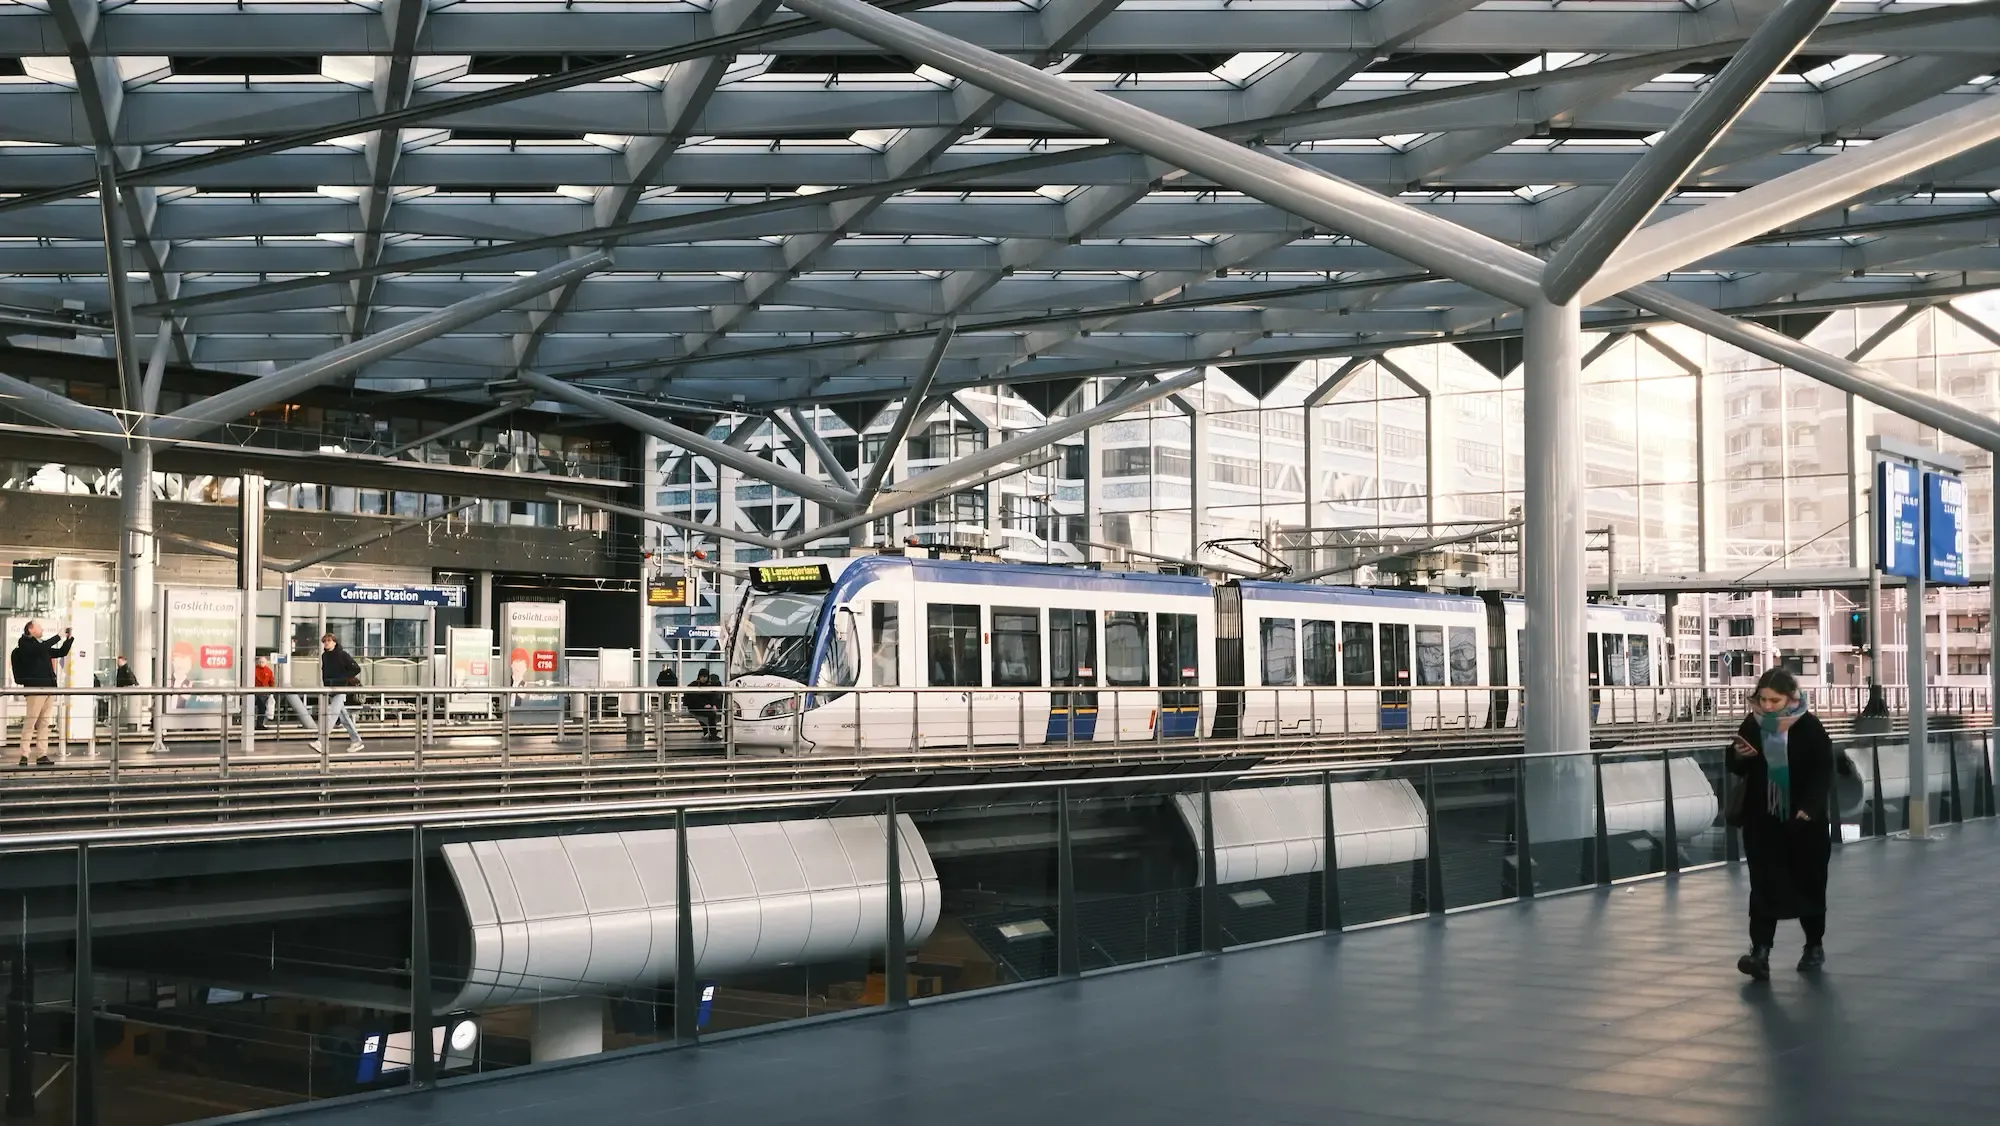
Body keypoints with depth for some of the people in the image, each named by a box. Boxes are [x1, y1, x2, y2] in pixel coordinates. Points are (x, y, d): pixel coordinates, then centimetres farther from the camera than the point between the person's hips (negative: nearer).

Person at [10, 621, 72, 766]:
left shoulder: (41, 645, 24)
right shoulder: (24, 644, 1)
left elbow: (62, 652, 30)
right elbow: (42, 648, -17)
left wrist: (69, 638, 17)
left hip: (49, 688, 8)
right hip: (35, 688, -8)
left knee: (44, 723, 4)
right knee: (30, 722, -9)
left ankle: (42, 755, 4)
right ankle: (24, 755, -9)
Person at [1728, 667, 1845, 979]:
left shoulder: (1809, 726, -11)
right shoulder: (1753, 724, -2)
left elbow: (1823, 771, -11)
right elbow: (1737, 769, 8)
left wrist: (1809, 807, -23)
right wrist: (1739, 755, -15)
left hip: (1802, 819, -2)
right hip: (1762, 820, 2)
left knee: (1809, 883, 11)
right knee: (1763, 885, -4)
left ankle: (1815, 946, 28)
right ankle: (1760, 951, -9)